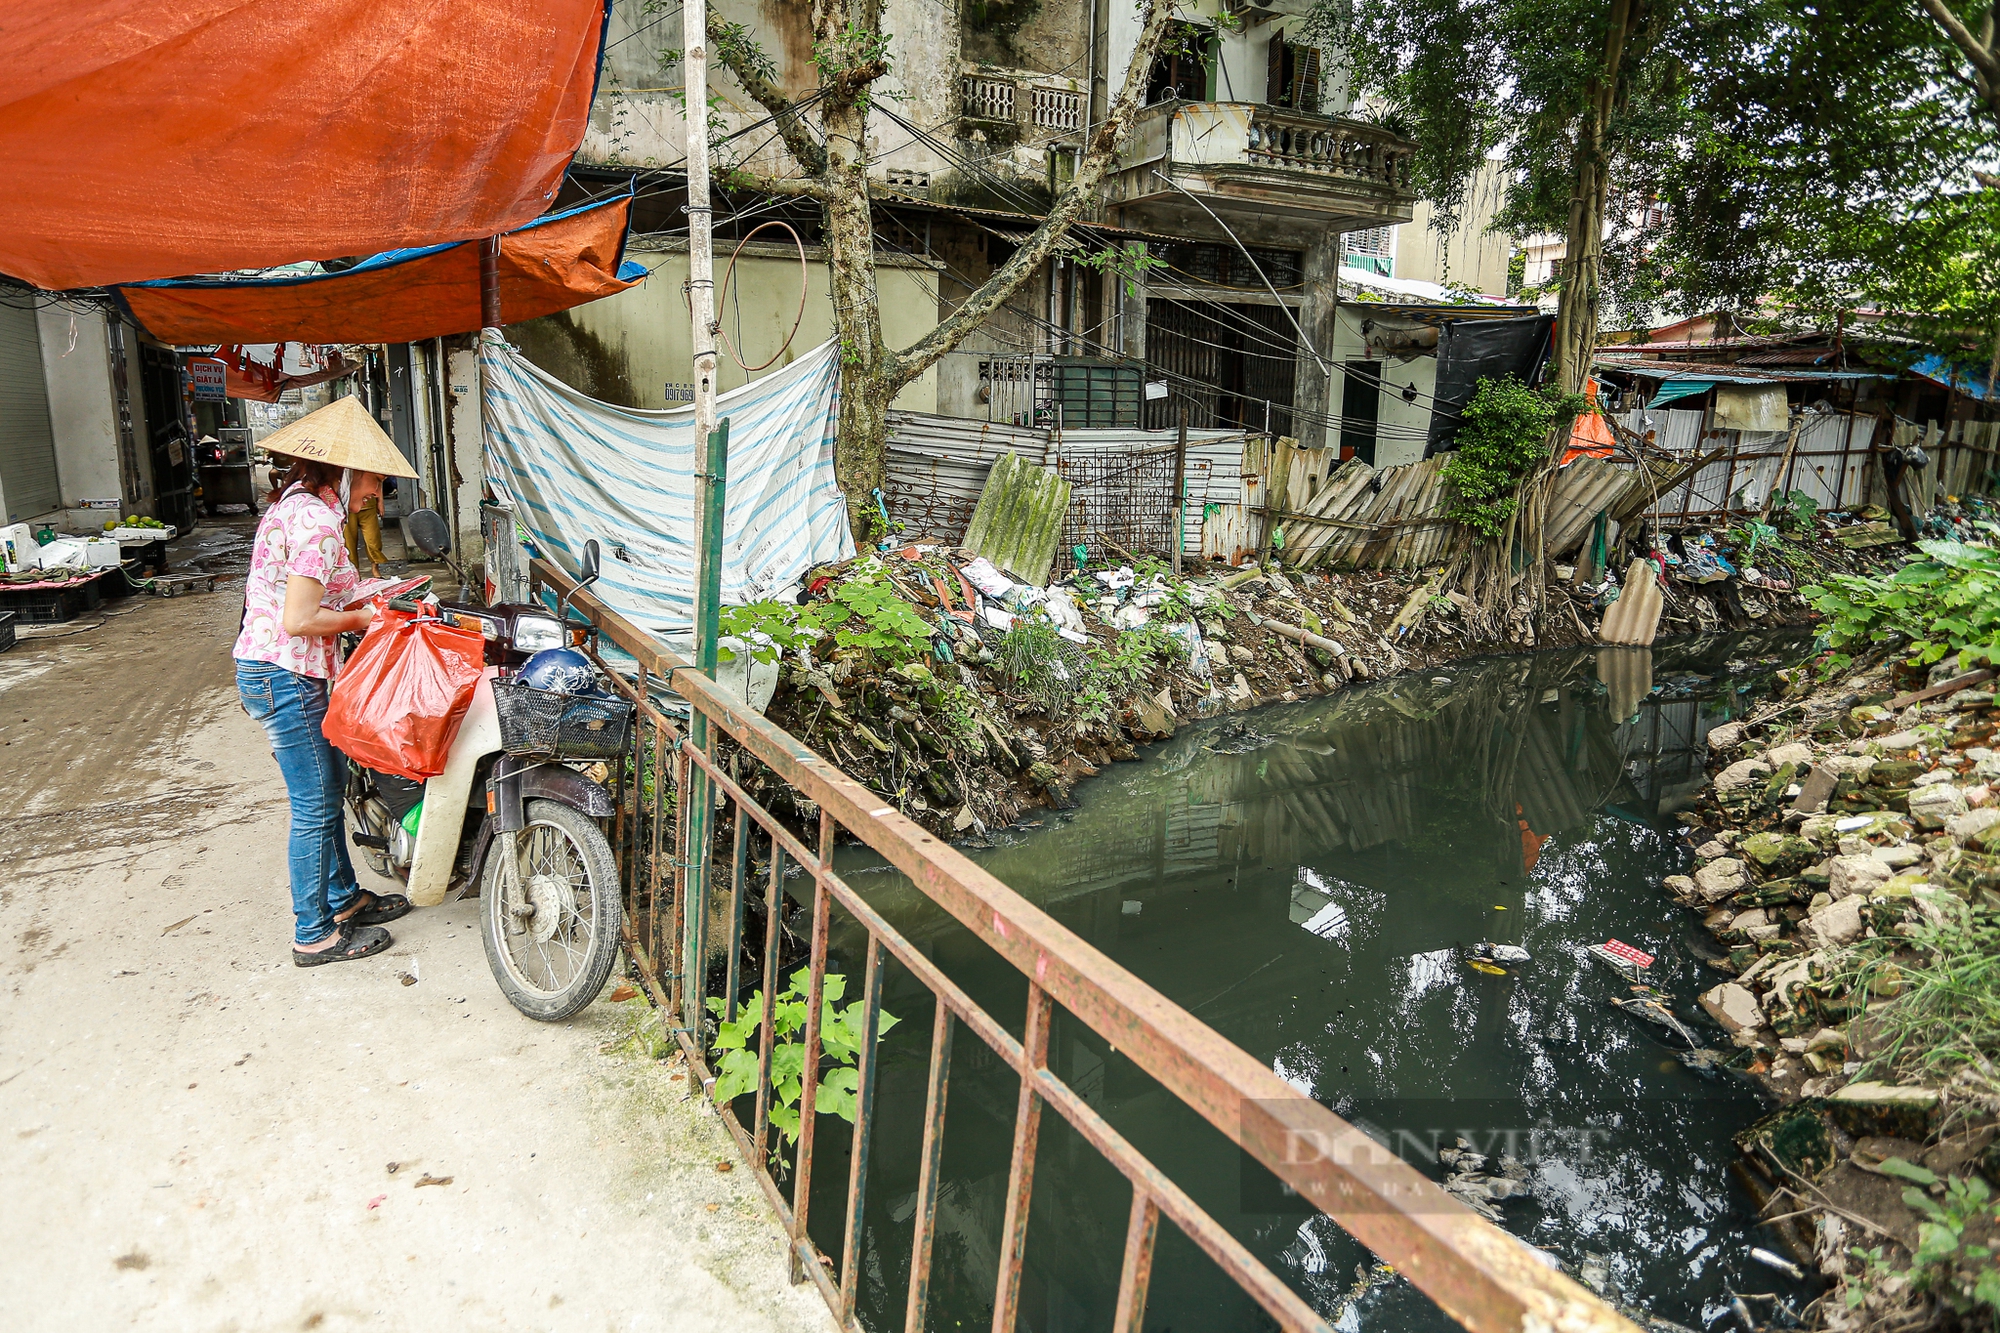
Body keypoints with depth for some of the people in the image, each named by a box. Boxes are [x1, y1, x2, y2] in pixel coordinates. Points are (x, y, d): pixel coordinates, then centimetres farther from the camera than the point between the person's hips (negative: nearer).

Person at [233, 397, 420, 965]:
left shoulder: (293, 503, 11)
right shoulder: (319, 520, -20)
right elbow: (298, 620, -24)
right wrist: (359, 618, -9)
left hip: (271, 670, 10)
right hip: (285, 678, -10)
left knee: (331, 783, 20)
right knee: (315, 806, 0)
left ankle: (344, 897, 34)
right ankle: (314, 935, 12)